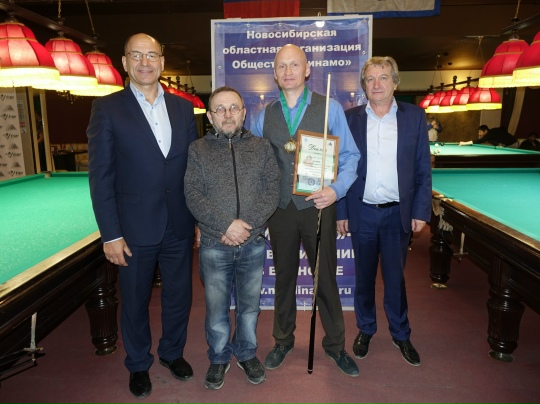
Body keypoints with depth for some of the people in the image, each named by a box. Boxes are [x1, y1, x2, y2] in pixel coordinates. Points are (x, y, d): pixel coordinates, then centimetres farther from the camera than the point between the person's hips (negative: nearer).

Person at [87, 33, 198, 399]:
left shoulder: (183, 108, 6)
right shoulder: (107, 108, -5)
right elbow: (100, 176, -8)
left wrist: (201, 219, 5)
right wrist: (110, 234, -11)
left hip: (179, 226, 3)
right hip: (135, 228, -3)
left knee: (179, 295, 16)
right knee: (136, 300, 14)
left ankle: (173, 352, 42)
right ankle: (139, 364, 39)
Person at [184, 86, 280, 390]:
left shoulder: (262, 147, 4)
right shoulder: (198, 150, 1)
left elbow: (272, 191, -3)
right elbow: (193, 196, -7)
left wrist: (247, 225, -15)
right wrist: (227, 224, -18)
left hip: (253, 244, 1)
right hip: (214, 246, -1)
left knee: (249, 306, 16)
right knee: (217, 308, 12)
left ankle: (246, 353, 39)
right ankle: (219, 358, 36)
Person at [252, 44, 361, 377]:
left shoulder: (330, 108, -1)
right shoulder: (265, 115, 7)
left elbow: (350, 155, -1)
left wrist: (337, 189, -17)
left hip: (318, 207, -2)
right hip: (280, 209, 3)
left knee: (326, 277, 9)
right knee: (284, 277, 15)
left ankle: (335, 345, 31)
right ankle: (283, 341, 36)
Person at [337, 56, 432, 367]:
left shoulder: (415, 116, 1)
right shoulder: (350, 118, 0)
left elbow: (423, 169, 2)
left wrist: (421, 211, -3)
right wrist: (341, 212, -2)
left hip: (399, 213, 0)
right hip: (362, 212, 1)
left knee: (396, 277, 11)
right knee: (364, 276, 14)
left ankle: (401, 333, 32)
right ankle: (366, 329, 34)